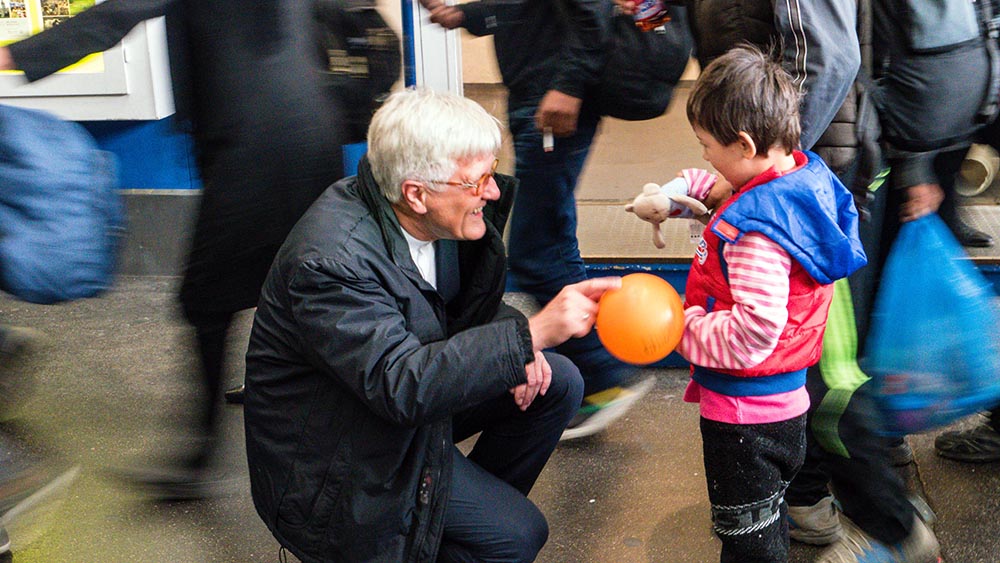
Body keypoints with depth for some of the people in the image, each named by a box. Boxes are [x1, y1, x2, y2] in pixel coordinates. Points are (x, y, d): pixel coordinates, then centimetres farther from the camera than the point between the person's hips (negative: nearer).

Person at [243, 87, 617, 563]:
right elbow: (402, 384, -39)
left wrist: (512, 346, -13)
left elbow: (467, 307, 8)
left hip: (403, 386, 8)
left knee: (558, 383, 2)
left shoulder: (436, 215, -8)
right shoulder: (332, 261, -33)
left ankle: (480, 503, 15)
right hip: (336, 459, -8)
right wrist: (530, 334, -43)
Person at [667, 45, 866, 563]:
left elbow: (753, 333, -32)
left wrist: (680, 325, -22)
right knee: (767, 517, 28)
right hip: (784, 401, 10)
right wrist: (695, 192, 11)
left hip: (745, 413, -9)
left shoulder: (754, 233, -31)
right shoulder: (806, 176, -2)